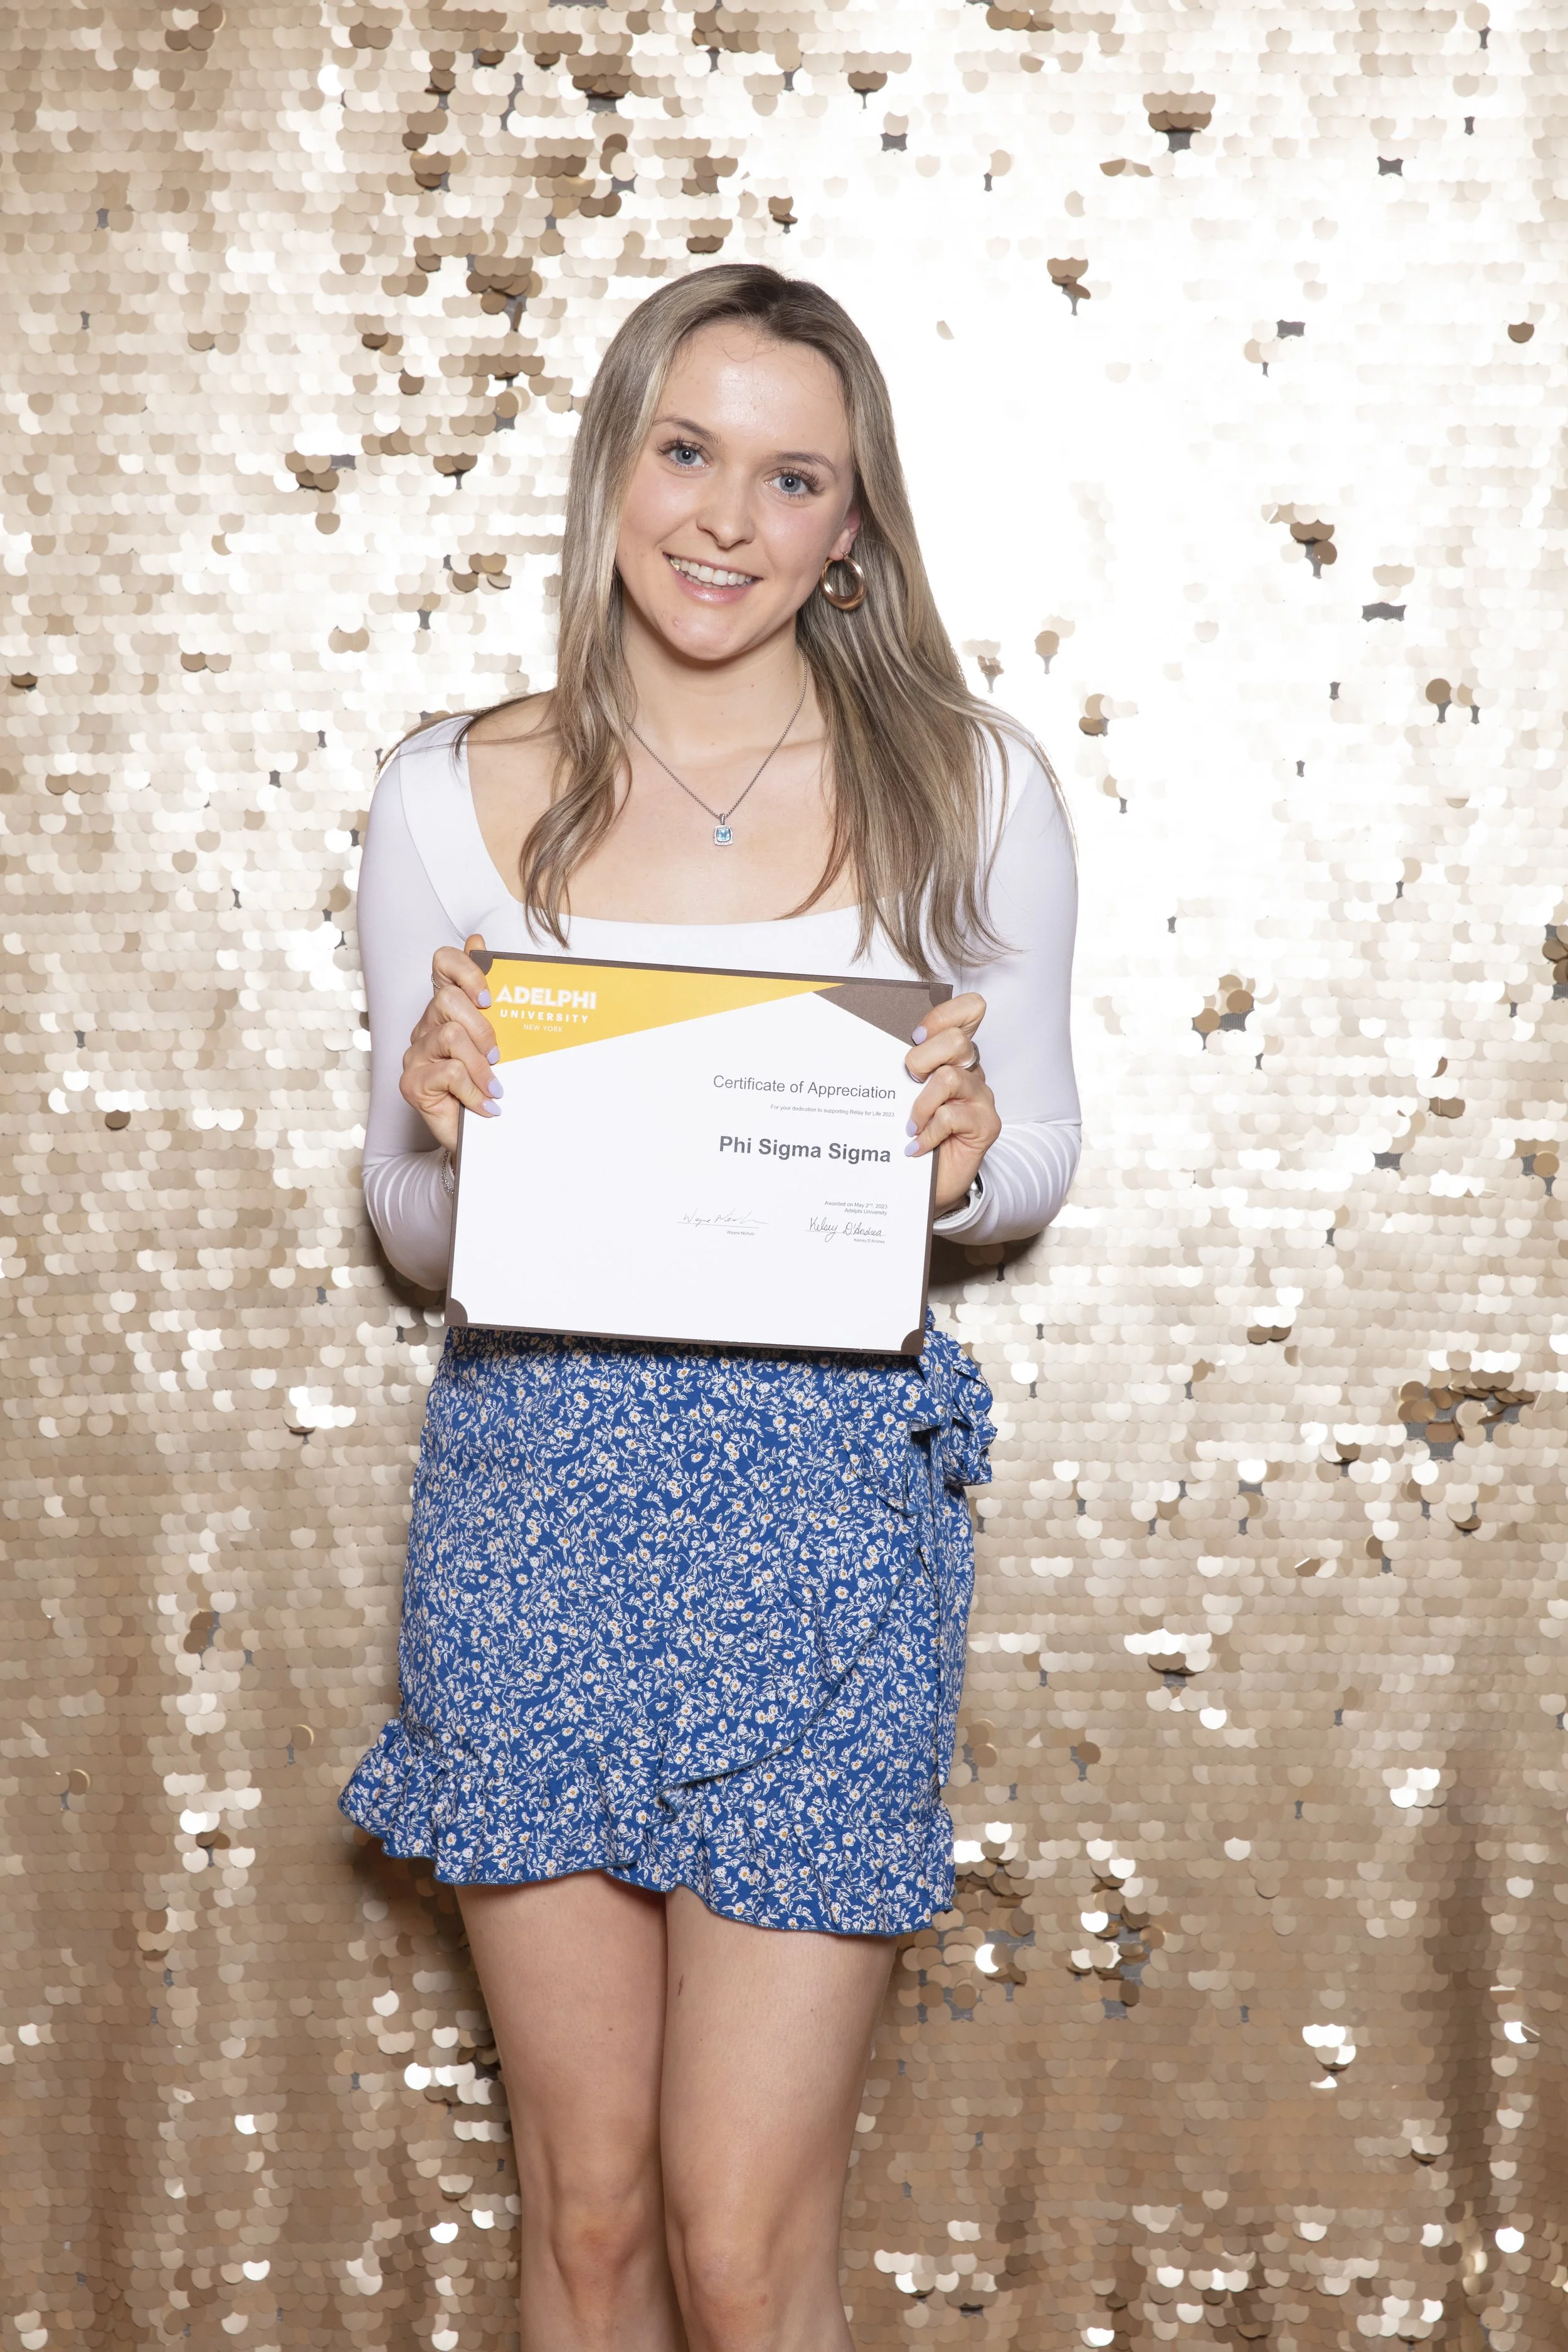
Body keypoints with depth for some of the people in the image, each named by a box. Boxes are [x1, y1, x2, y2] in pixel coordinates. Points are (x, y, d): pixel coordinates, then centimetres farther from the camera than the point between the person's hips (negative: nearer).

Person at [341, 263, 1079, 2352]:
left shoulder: (968, 788, 0)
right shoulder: (460, 797, 2)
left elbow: (1042, 1153, 10)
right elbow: (409, 1229, 8)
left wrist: (970, 1154, -13)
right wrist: (439, 1127, -14)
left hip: (827, 1506, -1)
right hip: (536, 1497, 1)